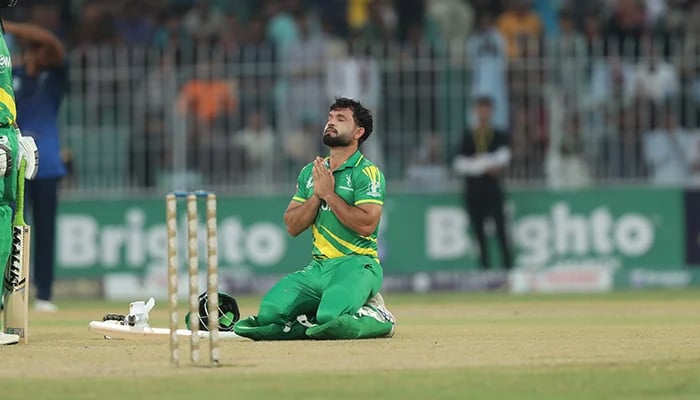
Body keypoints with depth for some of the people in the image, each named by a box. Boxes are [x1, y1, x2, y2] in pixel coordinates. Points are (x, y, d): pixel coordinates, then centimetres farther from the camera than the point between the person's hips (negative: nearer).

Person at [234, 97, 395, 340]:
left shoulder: (367, 173, -4)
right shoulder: (310, 173, 16)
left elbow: (367, 225, -18)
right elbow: (292, 227, 10)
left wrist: (329, 194, -13)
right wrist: (317, 195, -4)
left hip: (357, 265, -6)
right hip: (318, 267, 6)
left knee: (331, 319, -32)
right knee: (270, 311, -15)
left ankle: (377, 319, -3)